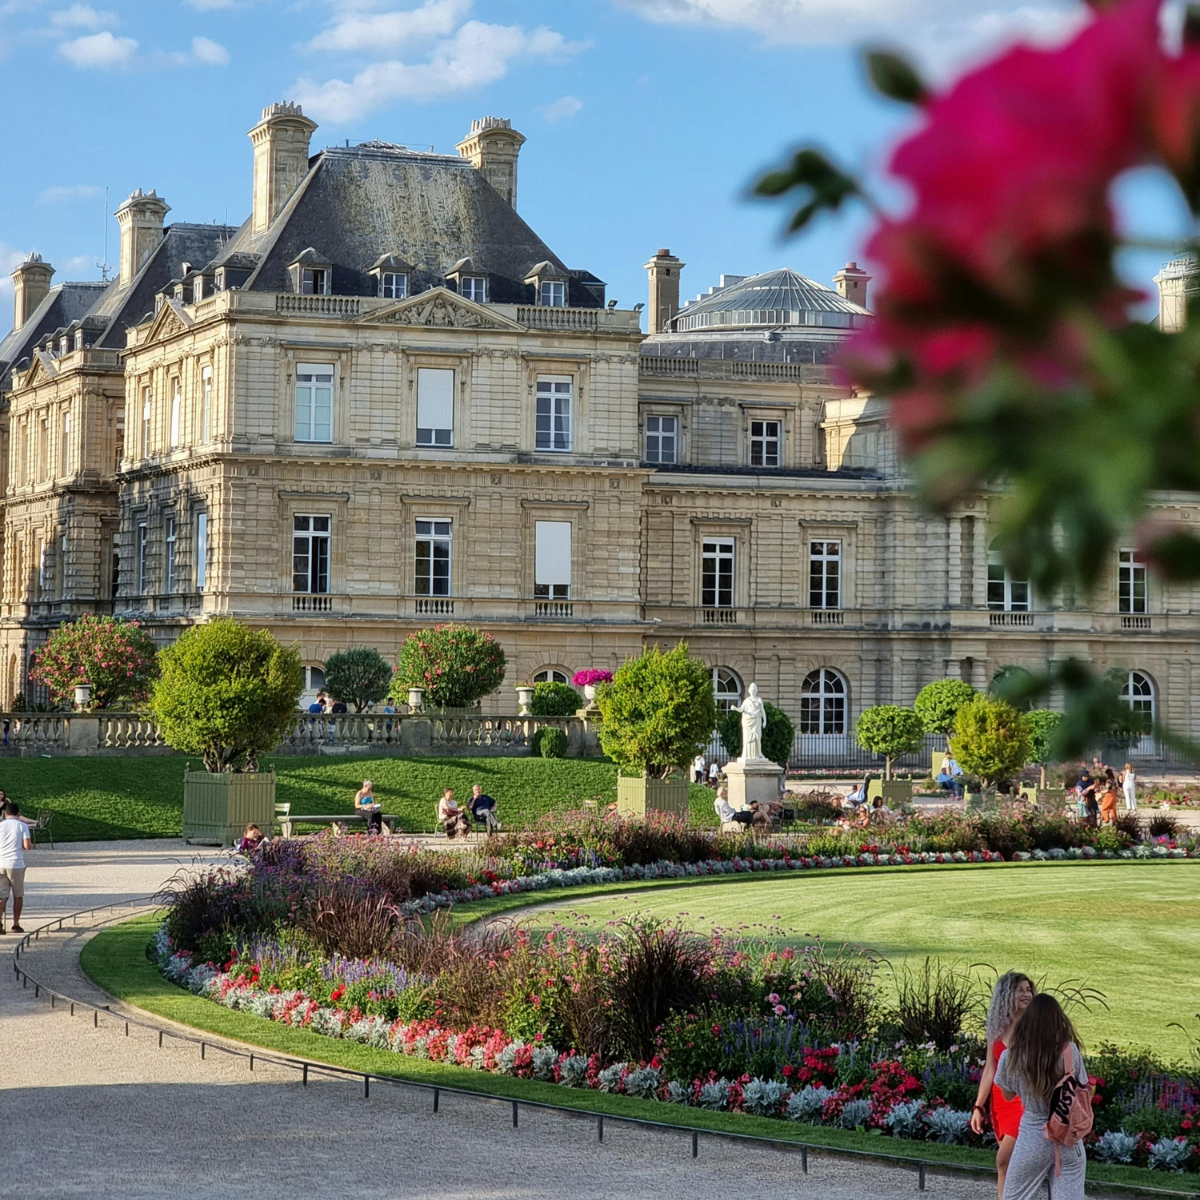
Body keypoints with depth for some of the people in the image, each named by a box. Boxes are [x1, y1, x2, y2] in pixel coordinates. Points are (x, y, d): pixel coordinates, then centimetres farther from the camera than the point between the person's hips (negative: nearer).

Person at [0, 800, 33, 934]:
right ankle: (16, 925, 12)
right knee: (18, 896, 11)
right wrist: (32, 845, 13)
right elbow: (27, 846, -9)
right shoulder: (22, 826, -3)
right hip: (16, 864, -2)